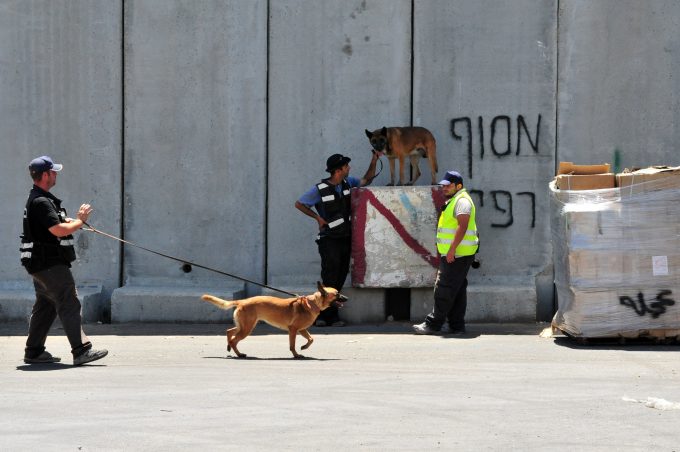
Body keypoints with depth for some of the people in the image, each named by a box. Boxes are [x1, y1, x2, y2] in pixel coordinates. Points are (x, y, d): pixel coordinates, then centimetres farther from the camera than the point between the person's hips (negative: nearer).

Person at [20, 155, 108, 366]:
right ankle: (81, 350, -17)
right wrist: (80, 220, -9)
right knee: (69, 304, -12)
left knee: (45, 306, 15)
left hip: (42, 265, 11)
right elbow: (59, 230, -24)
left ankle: (34, 352, 19)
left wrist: (74, 220, 4)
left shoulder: (37, 199, 17)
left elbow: (56, 224, 23)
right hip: (49, 264, -11)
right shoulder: (41, 202, -18)